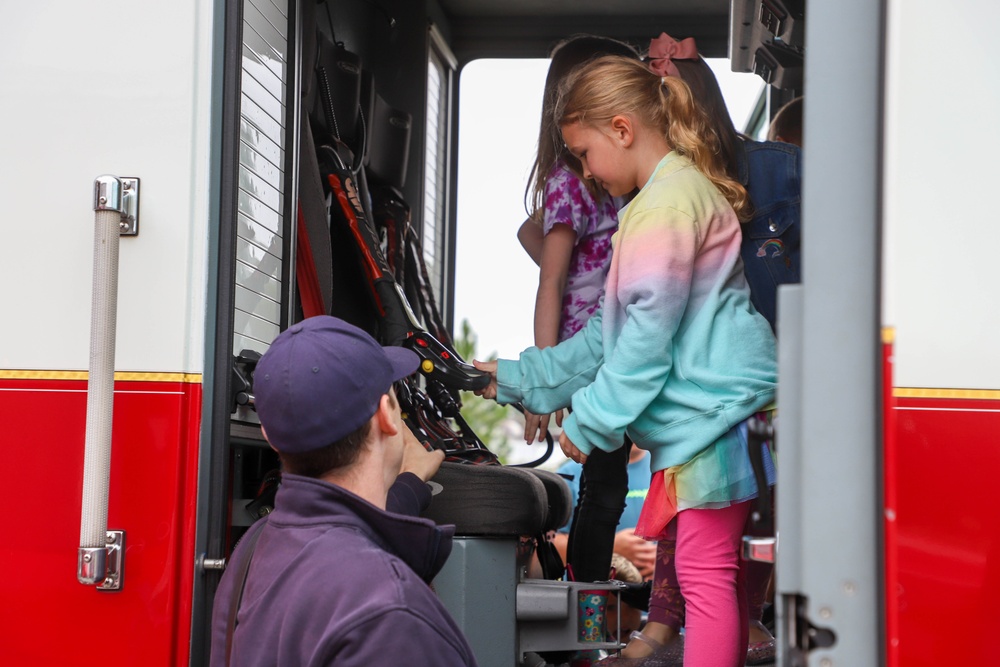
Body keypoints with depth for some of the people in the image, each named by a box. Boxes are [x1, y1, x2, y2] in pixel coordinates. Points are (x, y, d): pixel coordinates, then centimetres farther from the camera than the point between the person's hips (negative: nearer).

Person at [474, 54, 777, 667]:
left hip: (712, 411, -10)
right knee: (718, 566, 13)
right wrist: (520, 378, 24)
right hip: (698, 414, 10)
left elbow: (651, 328, -17)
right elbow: (613, 329, 25)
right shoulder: (684, 190, 23)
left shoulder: (668, 199, -12)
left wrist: (592, 417, -10)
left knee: (705, 572, -9)